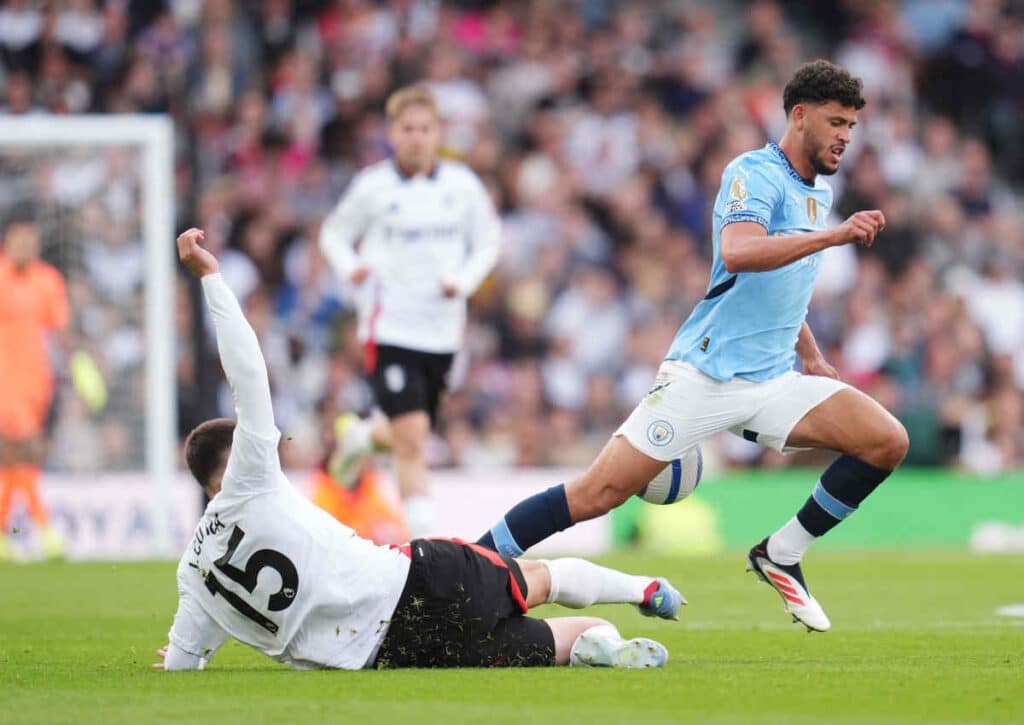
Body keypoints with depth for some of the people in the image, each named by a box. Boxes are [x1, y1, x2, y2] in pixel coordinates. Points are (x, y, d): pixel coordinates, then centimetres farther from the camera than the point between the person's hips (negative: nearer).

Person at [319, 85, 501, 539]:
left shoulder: (462, 185, 2)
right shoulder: (373, 186, -3)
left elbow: (487, 238, 13)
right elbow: (335, 232, 8)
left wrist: (465, 280, -5)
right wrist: (349, 267, -13)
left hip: (442, 330, 4)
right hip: (390, 329, -4)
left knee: (409, 438, 14)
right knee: (412, 442, -15)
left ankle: (364, 435, 48)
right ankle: (425, 538, -13)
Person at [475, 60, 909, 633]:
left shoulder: (820, 192, 17)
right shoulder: (755, 173, -9)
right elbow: (738, 252, -31)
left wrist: (812, 358, 27)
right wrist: (832, 235, -34)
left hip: (773, 381, 7)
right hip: (705, 374, -7)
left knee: (887, 441, -10)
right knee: (601, 491, -14)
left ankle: (782, 555, 4)